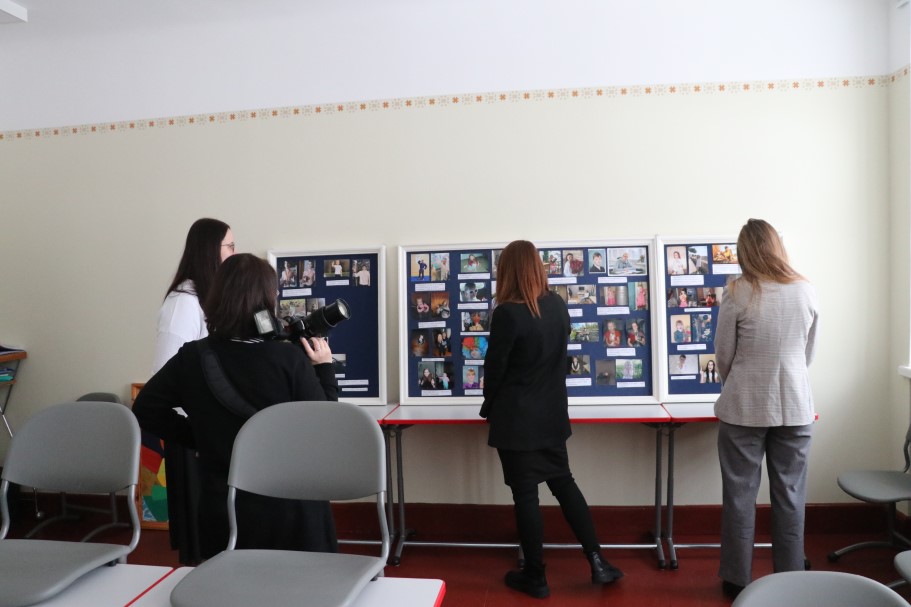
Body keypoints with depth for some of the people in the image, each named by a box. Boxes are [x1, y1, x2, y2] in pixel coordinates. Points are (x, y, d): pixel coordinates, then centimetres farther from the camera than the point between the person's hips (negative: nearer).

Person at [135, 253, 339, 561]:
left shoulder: (192, 358, -6)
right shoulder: (291, 358, -16)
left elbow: (145, 410, 5)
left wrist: (200, 439, 7)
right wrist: (324, 369, 2)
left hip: (223, 511, 3)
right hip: (292, 510, -2)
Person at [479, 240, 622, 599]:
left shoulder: (508, 313, -20)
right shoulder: (558, 306, -1)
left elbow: (495, 367, -13)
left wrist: (489, 406, 5)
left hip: (516, 419, -6)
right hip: (552, 415, 6)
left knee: (525, 496, 6)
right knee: (564, 484, 20)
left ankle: (535, 578, 20)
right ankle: (598, 563, 21)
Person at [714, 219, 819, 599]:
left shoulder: (739, 292, -11)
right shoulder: (806, 291, -1)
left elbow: (723, 356, -4)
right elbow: (809, 354, 10)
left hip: (744, 407, -3)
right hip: (794, 406, 3)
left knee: (740, 495, 8)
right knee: (789, 496, 13)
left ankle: (737, 580, 19)